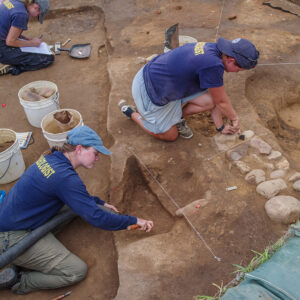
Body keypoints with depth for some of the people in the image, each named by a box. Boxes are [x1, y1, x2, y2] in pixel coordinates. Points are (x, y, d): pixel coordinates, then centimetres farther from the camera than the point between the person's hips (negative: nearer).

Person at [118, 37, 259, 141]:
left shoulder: (212, 48, -1)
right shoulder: (214, 65, -31)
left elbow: (214, 98, 7)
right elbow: (221, 101, -14)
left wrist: (221, 127, 11)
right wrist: (235, 118, 5)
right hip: (151, 92, -9)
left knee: (208, 101, -5)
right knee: (170, 136, 10)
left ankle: (177, 117, 19)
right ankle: (131, 112, 20)